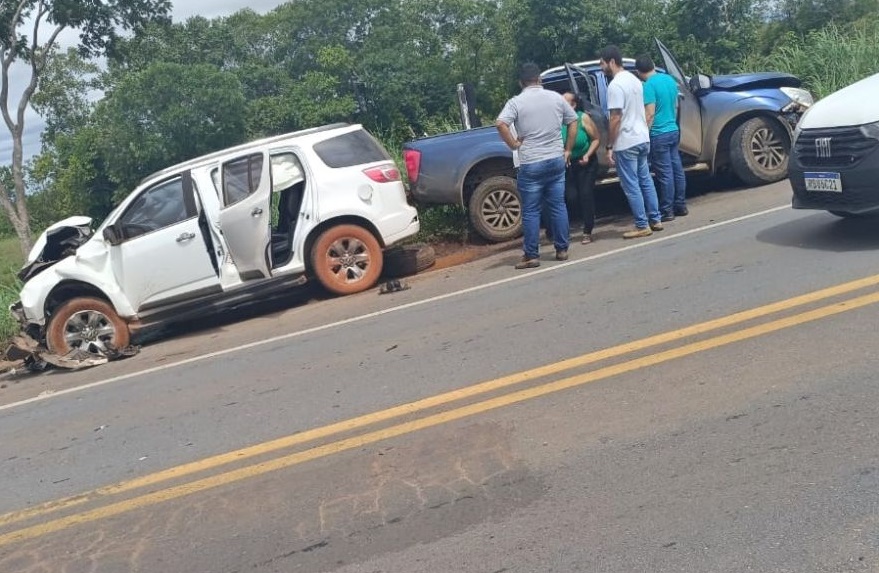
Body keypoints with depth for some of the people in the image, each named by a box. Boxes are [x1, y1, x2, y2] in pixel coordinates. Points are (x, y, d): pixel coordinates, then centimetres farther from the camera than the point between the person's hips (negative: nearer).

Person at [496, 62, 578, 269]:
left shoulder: (516, 102, -7)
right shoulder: (556, 97, 6)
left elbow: (500, 124, -21)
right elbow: (573, 121, 11)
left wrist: (514, 144, -9)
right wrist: (568, 150, 14)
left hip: (531, 164, -4)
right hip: (557, 160, 4)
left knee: (531, 211, 2)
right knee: (558, 206, 12)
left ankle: (531, 256, 4)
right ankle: (562, 250, 17)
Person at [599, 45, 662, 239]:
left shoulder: (615, 85, -17)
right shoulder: (634, 79, 11)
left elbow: (615, 118, -20)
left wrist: (609, 146, -16)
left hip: (626, 143, -9)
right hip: (642, 139, 9)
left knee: (631, 186, -2)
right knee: (645, 181, 16)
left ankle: (642, 226, 2)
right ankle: (655, 219, 21)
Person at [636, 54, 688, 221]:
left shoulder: (649, 85, -15)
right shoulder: (670, 79, 9)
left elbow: (650, 113, -19)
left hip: (659, 135, -8)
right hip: (674, 131, 8)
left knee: (665, 173, -4)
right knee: (677, 169, 12)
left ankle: (667, 211, 0)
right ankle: (680, 205, 21)